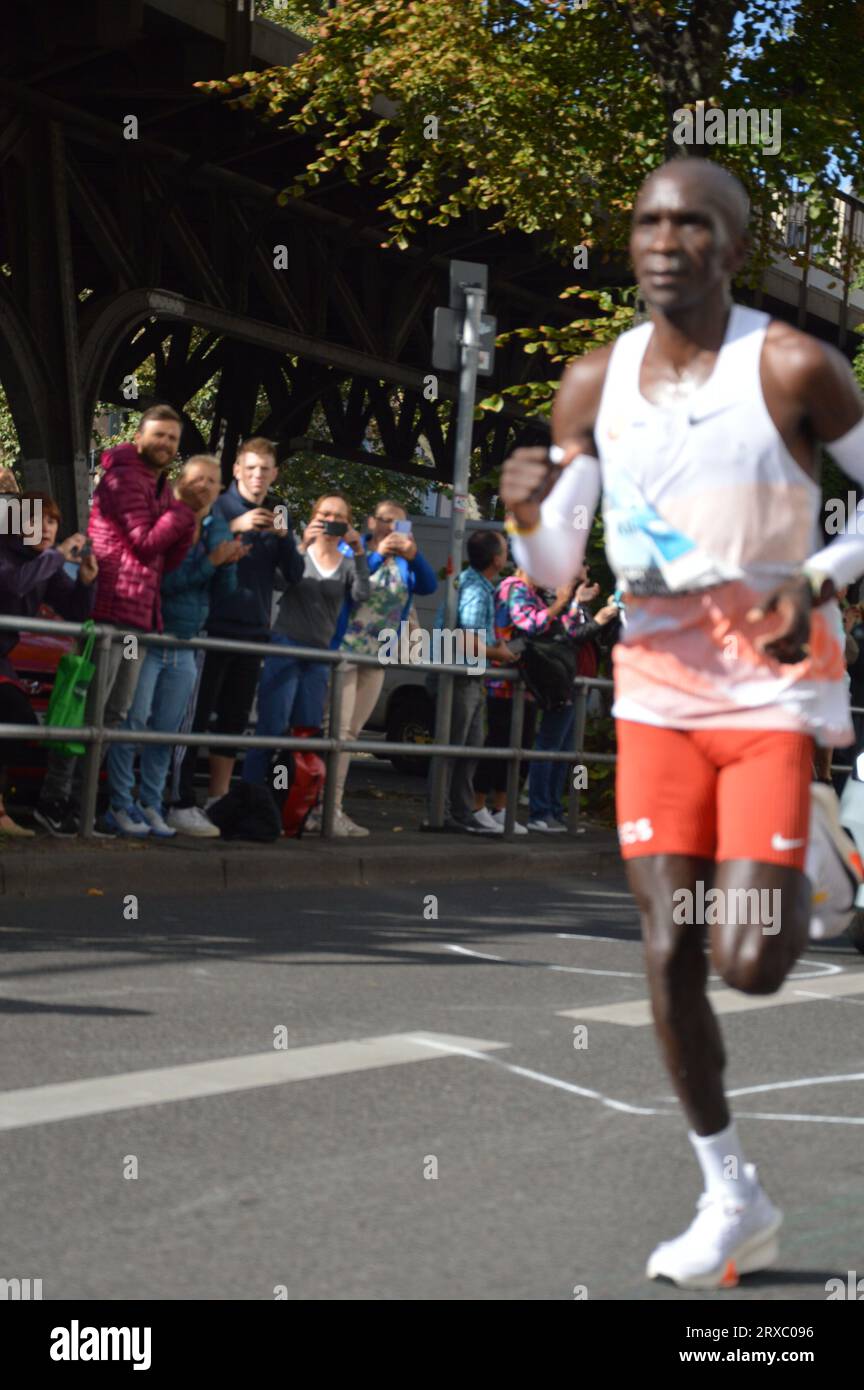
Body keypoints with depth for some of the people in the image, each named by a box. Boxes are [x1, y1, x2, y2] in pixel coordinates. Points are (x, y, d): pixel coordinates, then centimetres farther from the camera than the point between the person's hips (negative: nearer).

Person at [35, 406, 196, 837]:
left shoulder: (161, 488, 21)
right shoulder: (124, 478, -7)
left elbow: (167, 560, 15)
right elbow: (146, 542, -15)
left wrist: (186, 527, -3)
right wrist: (185, 510, -6)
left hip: (138, 616, 9)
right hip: (112, 608, -9)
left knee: (113, 715, 10)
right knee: (88, 710, -10)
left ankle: (78, 798, 14)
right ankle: (53, 799, -7)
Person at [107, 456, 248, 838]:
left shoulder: (218, 529, 9)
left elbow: (225, 591, 8)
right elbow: (161, 581, -21)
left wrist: (228, 563, -11)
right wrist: (209, 562, -21)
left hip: (184, 648, 6)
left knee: (165, 732, 8)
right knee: (132, 723, -9)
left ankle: (151, 805, 14)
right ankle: (120, 806, -4)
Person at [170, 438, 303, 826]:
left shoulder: (279, 516, 12)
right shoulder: (220, 506, -4)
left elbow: (294, 575, 8)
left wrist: (285, 536, -8)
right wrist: (234, 528, -23)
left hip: (253, 631, 6)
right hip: (213, 628, -6)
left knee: (233, 721, 11)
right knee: (197, 717, -7)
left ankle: (217, 801, 20)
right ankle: (180, 804, -8)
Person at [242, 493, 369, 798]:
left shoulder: (347, 564, 10)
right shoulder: (299, 552, 3)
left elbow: (361, 595, -7)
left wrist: (359, 552, -13)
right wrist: (303, 547, -24)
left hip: (319, 655, 4)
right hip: (285, 648, -4)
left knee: (308, 732, 3)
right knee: (272, 729, -11)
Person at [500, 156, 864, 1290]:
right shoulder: (595, 384, 2)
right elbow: (552, 574, 5)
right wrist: (527, 512, -17)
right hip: (657, 695, 4)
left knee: (747, 962, -12)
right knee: (669, 956, -1)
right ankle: (733, 1200, 15)